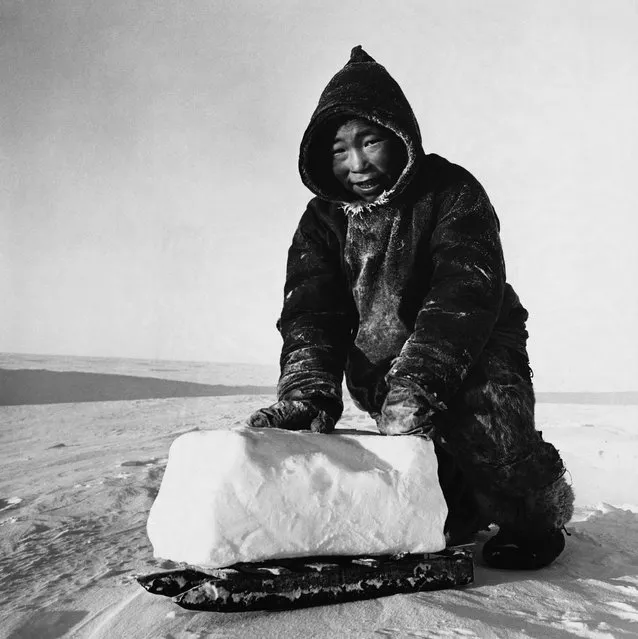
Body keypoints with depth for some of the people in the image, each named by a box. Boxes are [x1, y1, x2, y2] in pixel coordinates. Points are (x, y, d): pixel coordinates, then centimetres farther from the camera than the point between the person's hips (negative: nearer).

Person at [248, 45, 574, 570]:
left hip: (476, 354, -4)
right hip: (382, 373, 4)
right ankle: (464, 507, 20)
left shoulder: (452, 193, -13)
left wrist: (416, 387, -42)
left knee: (486, 428, -31)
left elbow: (466, 293, -27)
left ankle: (537, 513, 2)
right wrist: (308, 391, -34)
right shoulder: (323, 221, 0)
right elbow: (310, 313, -13)